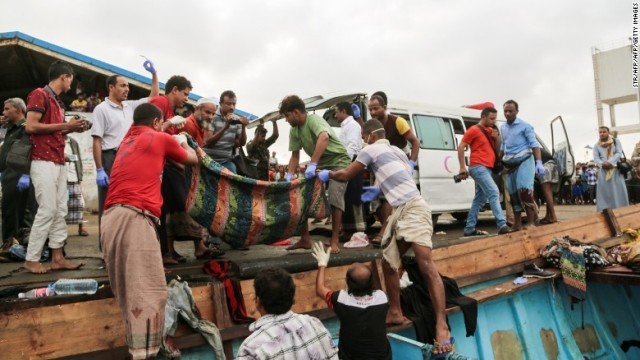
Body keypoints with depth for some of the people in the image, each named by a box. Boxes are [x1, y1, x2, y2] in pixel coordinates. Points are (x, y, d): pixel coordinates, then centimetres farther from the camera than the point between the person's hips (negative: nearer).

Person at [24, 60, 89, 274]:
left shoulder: (57, 101, 20)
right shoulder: (40, 95, -5)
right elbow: (30, 126, -16)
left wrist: (72, 129, 10)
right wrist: (65, 125, -12)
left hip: (58, 162, 9)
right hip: (44, 162, -9)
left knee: (60, 210, 5)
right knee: (47, 210, -10)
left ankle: (57, 257, 9)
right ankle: (31, 259, -1)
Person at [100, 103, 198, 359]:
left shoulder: (127, 140, 26)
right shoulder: (161, 138, 10)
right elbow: (193, 160, 24)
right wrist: (183, 143, 43)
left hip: (110, 217, 8)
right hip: (134, 217, -8)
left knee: (126, 290, 11)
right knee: (148, 291, -9)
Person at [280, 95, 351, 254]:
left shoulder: (314, 120, -25)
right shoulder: (294, 130, -2)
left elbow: (324, 137, -46)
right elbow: (295, 156, 2)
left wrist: (312, 164, -53)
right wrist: (289, 175, -15)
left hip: (338, 161, -8)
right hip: (319, 163, 8)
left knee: (335, 198, -19)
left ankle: (334, 241, -12)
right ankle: (305, 239, 5)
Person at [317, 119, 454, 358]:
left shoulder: (372, 150, 1)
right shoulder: (395, 151, 26)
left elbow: (345, 176, 7)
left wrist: (327, 174, 25)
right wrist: (380, 190, 31)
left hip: (413, 209, -10)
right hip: (399, 212, 10)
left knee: (426, 266, -17)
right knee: (389, 263, 13)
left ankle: (441, 326, -22)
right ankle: (395, 313, 24)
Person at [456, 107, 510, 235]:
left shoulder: (490, 131, 19)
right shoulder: (474, 130, -4)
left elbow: (497, 149, 21)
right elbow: (461, 147, -9)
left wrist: (497, 138, 1)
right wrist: (462, 167, -15)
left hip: (487, 168, 9)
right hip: (478, 167, -9)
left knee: (480, 199, 9)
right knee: (494, 192, -20)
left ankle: (469, 229, 13)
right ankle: (502, 225, -26)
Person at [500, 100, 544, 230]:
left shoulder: (525, 126, -3)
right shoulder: (503, 128, 14)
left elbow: (534, 144, -8)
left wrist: (539, 163, -19)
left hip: (524, 161, -6)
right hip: (510, 165, 6)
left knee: (525, 191, -21)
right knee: (513, 194, 7)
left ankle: (531, 222, -16)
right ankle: (517, 224, 14)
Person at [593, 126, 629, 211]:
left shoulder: (616, 141, 10)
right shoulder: (596, 146, 12)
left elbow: (619, 153, -3)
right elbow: (596, 158, 1)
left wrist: (610, 162, -19)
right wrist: (602, 164, -21)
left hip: (616, 170, -1)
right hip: (603, 171, 1)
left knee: (619, 192, -4)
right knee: (605, 192, -3)